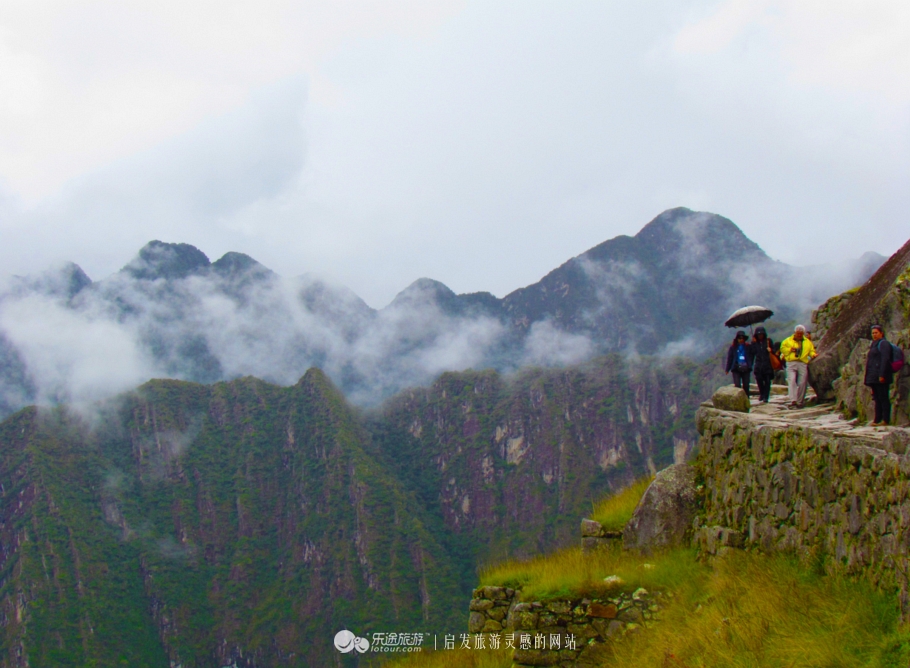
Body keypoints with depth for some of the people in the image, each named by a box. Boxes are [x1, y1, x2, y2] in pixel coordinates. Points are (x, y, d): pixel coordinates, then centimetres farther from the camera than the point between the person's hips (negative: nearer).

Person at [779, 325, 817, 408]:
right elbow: (782, 348, 10)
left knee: (802, 383, 1)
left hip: (803, 364, 2)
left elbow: (811, 351, 16)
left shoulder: (808, 342, 19)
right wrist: (789, 349, -7)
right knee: (792, 381, -16)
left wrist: (813, 354, -5)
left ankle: (800, 401, 13)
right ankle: (793, 401, -23)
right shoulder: (788, 340, 13)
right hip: (791, 363, -2)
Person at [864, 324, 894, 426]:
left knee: (883, 398, -9)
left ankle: (885, 420, -9)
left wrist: (882, 375, -23)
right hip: (873, 377, 10)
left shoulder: (883, 343, -7)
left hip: (880, 376, -10)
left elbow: (885, 360, -17)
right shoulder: (875, 344, 22)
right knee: (877, 398, 9)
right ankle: (877, 420, 10)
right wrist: (868, 378, 20)